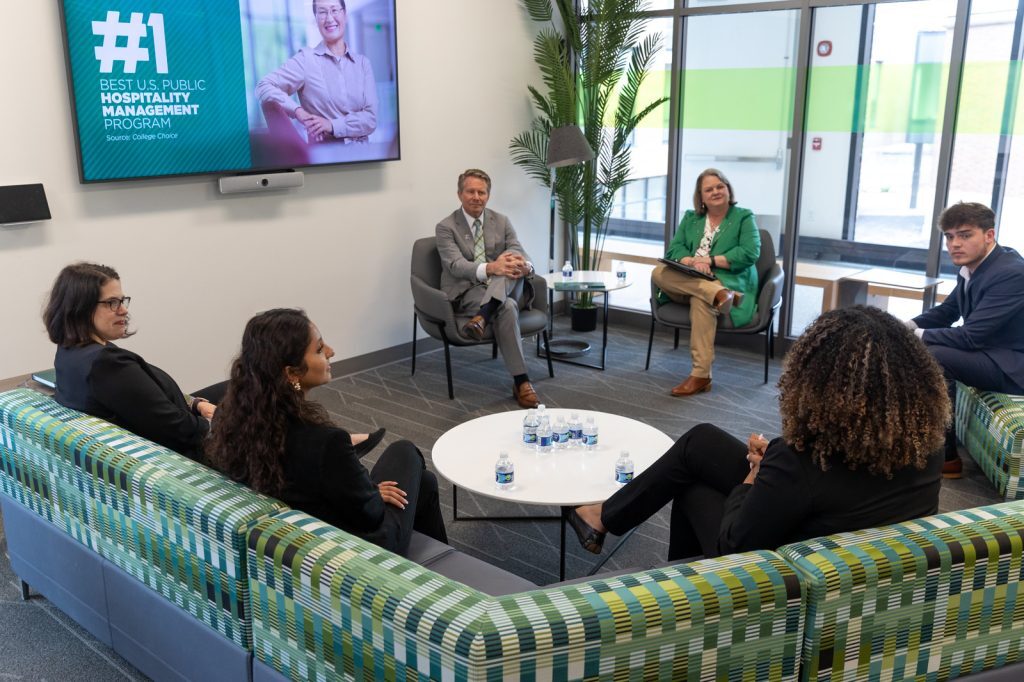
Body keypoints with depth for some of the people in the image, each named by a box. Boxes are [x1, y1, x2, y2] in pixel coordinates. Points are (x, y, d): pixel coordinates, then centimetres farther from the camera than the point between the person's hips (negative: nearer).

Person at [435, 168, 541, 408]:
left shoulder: (501, 222, 11)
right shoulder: (446, 227, -1)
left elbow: (521, 256, 1)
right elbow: (456, 266, -18)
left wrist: (523, 266, -27)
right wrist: (490, 268, -38)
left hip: (506, 291, 4)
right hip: (467, 294, -3)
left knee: (514, 263, -28)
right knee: (507, 308, -35)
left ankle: (482, 316, -44)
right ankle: (521, 382, -36)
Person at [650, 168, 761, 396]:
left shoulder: (744, 217, 5)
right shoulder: (690, 218, 18)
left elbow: (750, 254, -8)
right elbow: (674, 249, 7)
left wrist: (710, 261, -14)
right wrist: (692, 262, -15)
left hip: (729, 282, -4)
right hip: (688, 284, 4)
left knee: (700, 301, -38)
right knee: (659, 272, -25)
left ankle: (701, 375, -40)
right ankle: (718, 294, -37)